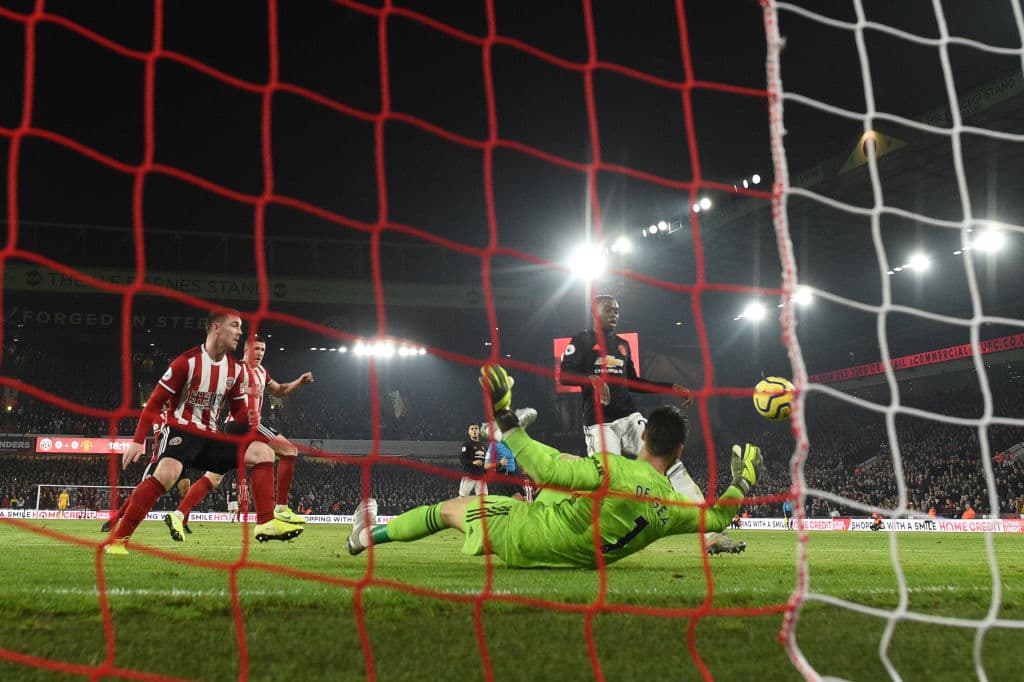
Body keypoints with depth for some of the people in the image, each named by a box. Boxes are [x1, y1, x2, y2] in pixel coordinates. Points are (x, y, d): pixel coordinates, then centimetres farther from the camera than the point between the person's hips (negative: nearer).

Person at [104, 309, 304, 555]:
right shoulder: (187, 361, -13)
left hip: (211, 436, 7)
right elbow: (155, 401, -9)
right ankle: (117, 539, -28)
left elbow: (239, 408, 17)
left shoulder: (236, 368, 6)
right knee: (167, 473, -35)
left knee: (263, 452, -6)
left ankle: (266, 523, -11)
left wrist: (249, 418, -9)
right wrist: (138, 440, -14)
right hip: (181, 430, -7)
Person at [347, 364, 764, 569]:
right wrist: (742, 485, 21)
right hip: (576, 560, 6)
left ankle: (368, 534, 38)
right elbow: (717, 518, 6)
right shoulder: (673, 508, -13)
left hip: (521, 536, -6)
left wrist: (505, 421, -29)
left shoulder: (616, 470, -31)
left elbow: (545, 470, -37)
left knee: (448, 508, 17)